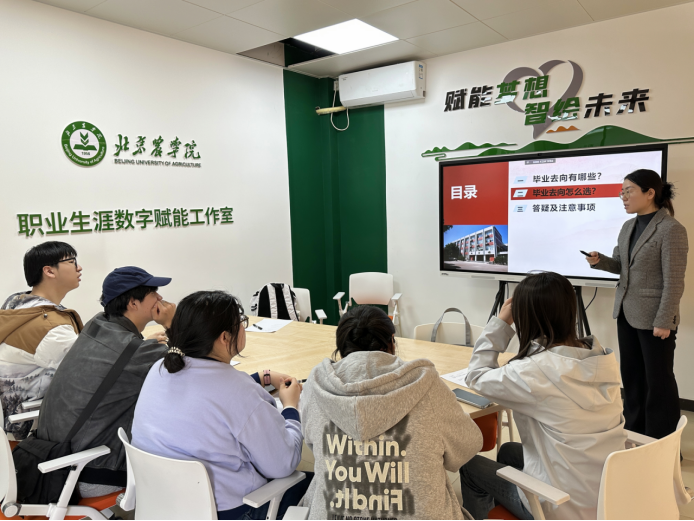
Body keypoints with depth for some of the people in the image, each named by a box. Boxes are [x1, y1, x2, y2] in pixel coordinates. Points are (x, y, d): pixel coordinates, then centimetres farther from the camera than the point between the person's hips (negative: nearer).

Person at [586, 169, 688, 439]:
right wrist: (599, 260, -5)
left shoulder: (671, 229, -15)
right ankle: (633, 432, 33)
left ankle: (661, 442, 21)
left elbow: (674, 282, -17)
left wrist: (664, 321, -19)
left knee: (658, 380, 6)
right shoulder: (628, 226, 8)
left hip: (654, 317, -8)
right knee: (631, 375, 17)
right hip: (626, 313, 8)